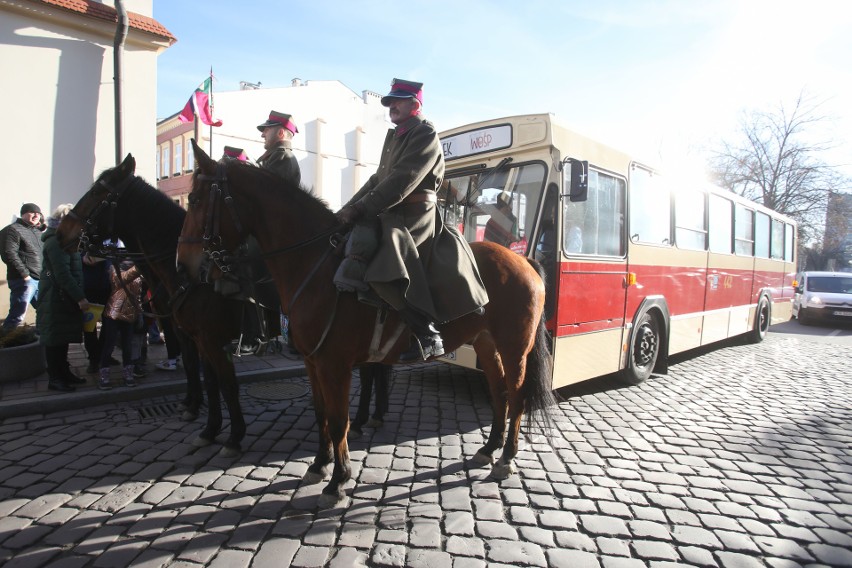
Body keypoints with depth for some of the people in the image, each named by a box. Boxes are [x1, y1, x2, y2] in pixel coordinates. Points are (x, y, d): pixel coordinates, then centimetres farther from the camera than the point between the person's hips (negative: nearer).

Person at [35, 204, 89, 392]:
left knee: (63, 337, 16)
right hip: (56, 300, -10)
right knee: (55, 338, -2)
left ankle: (64, 373, 25)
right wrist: (80, 297, -23)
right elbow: (63, 275, -23)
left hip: (64, 299, 10)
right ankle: (55, 378, 6)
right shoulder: (56, 242, -17)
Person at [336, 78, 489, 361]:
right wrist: (348, 208, 10)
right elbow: (378, 179, 23)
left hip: (414, 217, -10)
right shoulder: (395, 136, 23)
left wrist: (359, 210, -20)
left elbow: (400, 183, -18)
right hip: (391, 214, 10)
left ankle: (427, 335, -26)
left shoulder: (425, 135, -7)